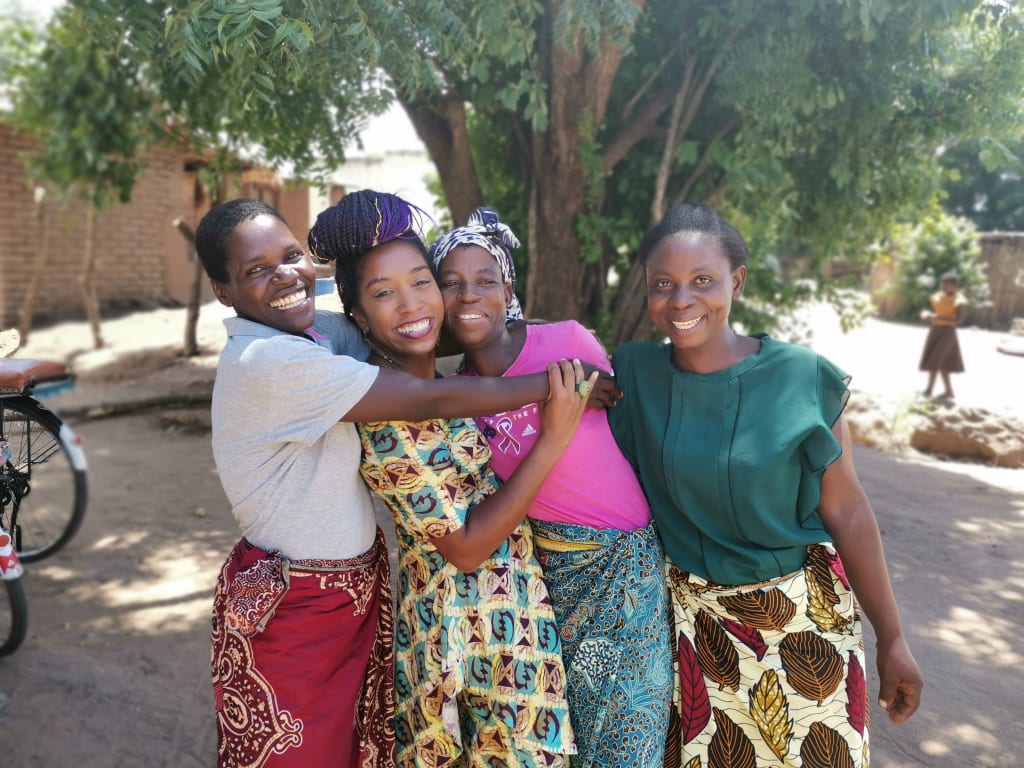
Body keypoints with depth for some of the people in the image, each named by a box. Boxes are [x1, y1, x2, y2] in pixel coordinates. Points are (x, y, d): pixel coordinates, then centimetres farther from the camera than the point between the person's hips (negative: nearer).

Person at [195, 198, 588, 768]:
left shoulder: (323, 330, 0)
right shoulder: (264, 362, -27)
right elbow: (429, 400, -28)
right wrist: (559, 383, -19)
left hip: (359, 588, 7)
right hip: (292, 610, -7)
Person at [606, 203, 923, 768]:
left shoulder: (802, 378, -15)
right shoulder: (633, 371, -10)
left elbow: (847, 513, -10)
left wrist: (892, 641, -4)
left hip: (804, 616, -1)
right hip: (693, 617, 2)